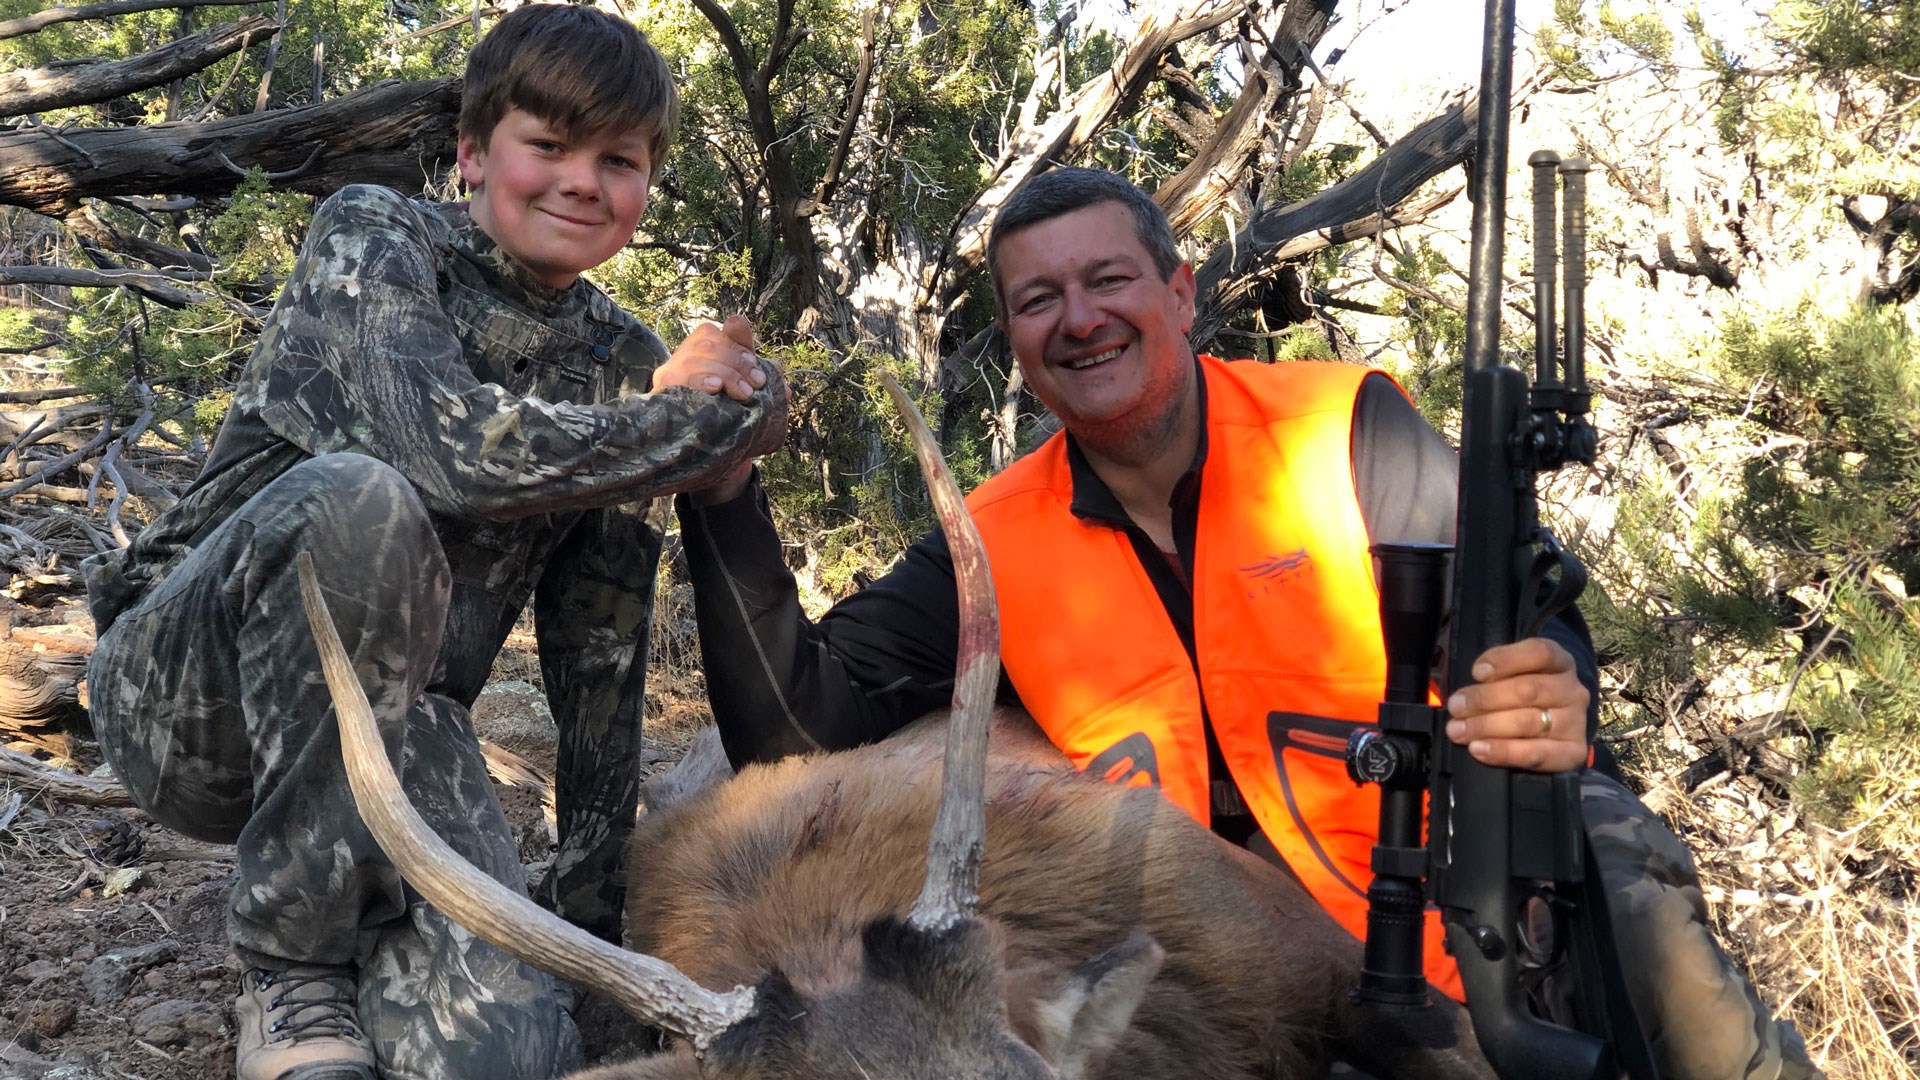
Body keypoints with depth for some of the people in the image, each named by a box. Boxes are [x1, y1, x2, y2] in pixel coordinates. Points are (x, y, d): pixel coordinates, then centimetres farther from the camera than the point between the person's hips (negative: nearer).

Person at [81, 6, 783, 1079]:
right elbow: (444, 441, -28)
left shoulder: (626, 367, 6)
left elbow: (602, 649, 8)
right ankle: (295, 963, -19)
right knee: (361, 494, -36)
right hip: (194, 687, -2)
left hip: (391, 721, 3)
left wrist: (595, 900, 6)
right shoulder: (371, 236, -7)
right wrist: (721, 415, -17)